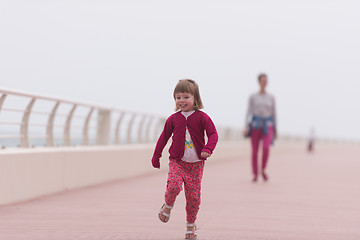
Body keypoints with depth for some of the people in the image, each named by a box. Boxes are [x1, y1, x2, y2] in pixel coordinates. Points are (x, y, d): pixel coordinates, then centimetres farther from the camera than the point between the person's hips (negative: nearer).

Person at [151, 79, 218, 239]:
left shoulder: (202, 117, -3)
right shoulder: (173, 119, 4)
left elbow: (213, 134, -5)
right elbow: (164, 136, 14)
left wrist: (208, 149, -23)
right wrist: (156, 156, 18)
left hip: (196, 164, -1)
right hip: (177, 161, 1)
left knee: (193, 195, 0)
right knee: (173, 186, -24)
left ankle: (191, 224, 20)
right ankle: (168, 206, 8)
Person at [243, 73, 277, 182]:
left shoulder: (271, 98, 9)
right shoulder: (253, 97, 5)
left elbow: (274, 114, 12)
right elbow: (249, 112, 1)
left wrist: (275, 130, 11)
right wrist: (246, 126, -11)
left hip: (267, 126, 0)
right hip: (255, 125, 0)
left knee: (266, 147, -21)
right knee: (254, 151, 0)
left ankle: (263, 170, -2)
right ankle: (255, 174, 12)